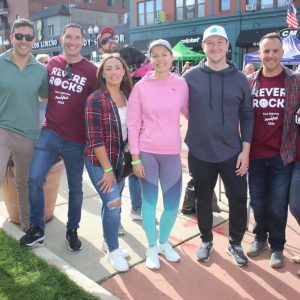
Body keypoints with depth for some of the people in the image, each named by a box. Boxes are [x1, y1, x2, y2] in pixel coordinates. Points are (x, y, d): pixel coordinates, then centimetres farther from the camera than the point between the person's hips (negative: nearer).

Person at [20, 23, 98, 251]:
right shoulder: (52, 64, 5)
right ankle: (37, 228, 9)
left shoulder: (91, 71, -5)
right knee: (34, 178, -12)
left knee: (75, 187, 10)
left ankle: (72, 230, 29)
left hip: (76, 140, -2)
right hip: (50, 133, 2)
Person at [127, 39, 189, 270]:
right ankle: (152, 247, 25)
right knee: (149, 202, 4)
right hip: (146, 153, -2)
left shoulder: (181, 84, 2)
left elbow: (190, 112, 14)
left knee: (173, 204, 8)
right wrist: (135, 158, -7)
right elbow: (133, 124, -3)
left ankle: (164, 242, 34)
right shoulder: (141, 87, -3)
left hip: (172, 153, 2)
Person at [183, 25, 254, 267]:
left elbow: (247, 116, 4)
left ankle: (235, 244, 28)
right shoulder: (191, 77, -3)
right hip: (200, 152, -1)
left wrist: (245, 149, -2)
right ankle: (206, 241, 34)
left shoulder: (239, 79, 2)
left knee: (239, 199, 5)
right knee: (203, 200, 12)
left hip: (232, 153, 1)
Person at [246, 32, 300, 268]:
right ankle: (260, 238, 37)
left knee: (278, 205, 6)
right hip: (255, 154, 2)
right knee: (257, 201, 14)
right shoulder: (249, 82, 2)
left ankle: (277, 246, 26)